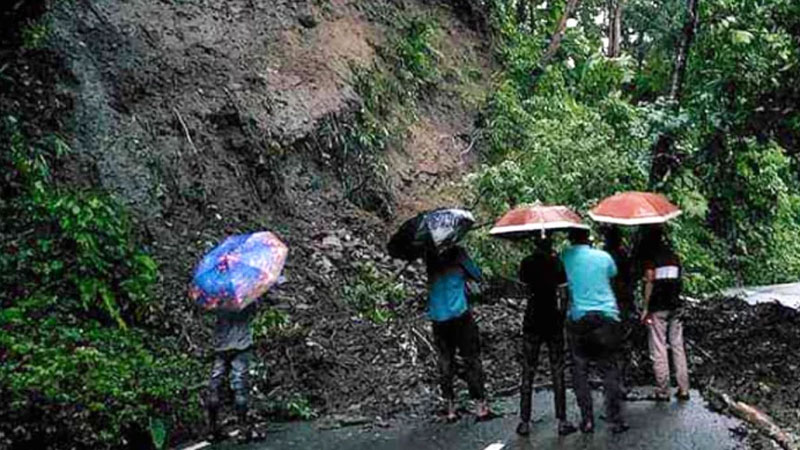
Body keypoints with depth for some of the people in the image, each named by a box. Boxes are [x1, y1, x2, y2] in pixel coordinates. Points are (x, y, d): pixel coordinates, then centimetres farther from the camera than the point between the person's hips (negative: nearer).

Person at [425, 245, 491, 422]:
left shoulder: (429, 257, 7)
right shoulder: (457, 253, 0)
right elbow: (477, 276, 7)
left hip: (438, 319, 3)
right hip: (460, 315, -3)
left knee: (445, 361, 9)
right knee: (471, 359, 4)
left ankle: (450, 408, 11)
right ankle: (480, 405, 4)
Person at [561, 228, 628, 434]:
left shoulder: (563, 258, -3)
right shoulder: (603, 256, 3)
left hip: (578, 318, -1)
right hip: (607, 316, 1)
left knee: (580, 371, 7)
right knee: (609, 369, 6)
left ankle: (587, 420, 5)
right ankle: (616, 420, 5)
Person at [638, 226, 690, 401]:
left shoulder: (650, 257, -6)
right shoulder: (674, 256, 11)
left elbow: (650, 282, -12)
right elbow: (679, 280, 12)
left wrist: (645, 308, -10)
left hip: (658, 308, -5)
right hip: (675, 307, 5)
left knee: (658, 350, 0)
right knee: (678, 347, 10)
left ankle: (663, 392, 2)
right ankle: (683, 389, 11)